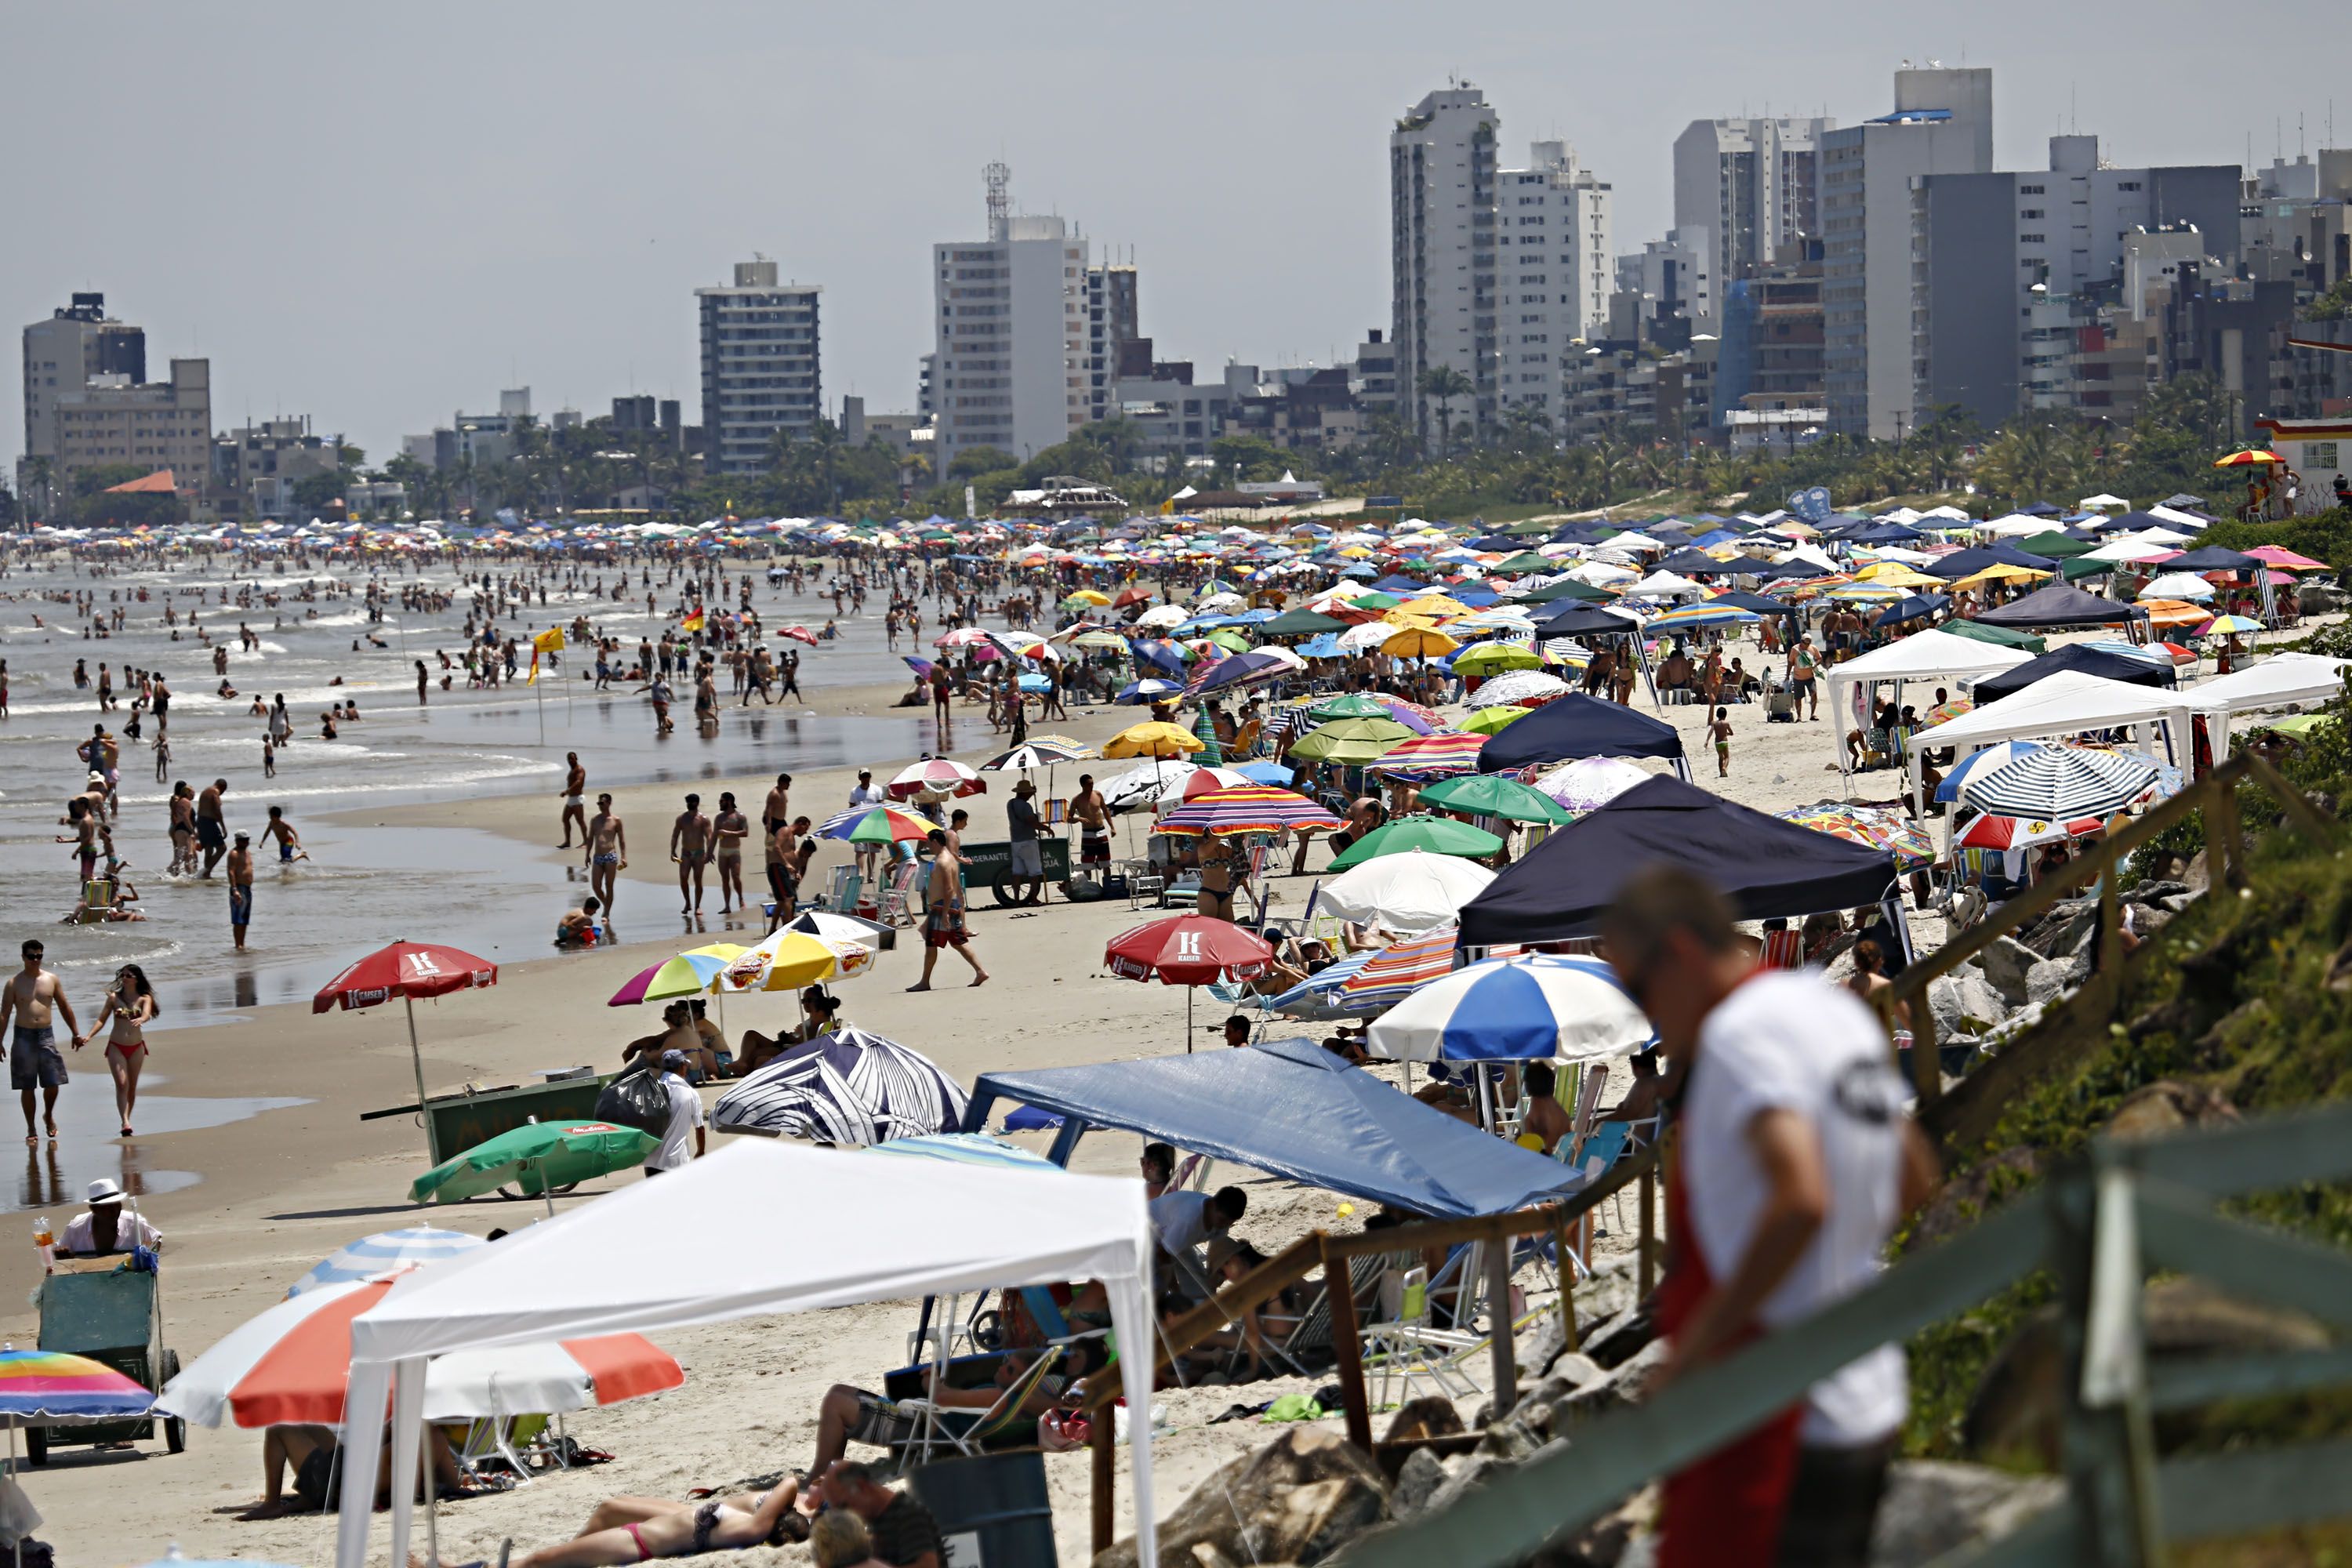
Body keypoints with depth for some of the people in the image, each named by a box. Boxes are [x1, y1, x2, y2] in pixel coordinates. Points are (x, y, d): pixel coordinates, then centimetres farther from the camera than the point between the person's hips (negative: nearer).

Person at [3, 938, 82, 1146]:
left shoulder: (52, 980, 7)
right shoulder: (14, 983, -1)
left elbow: (65, 1007, 15)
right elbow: (5, 1014, -2)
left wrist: (76, 1033, 16)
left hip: (46, 1035, 2)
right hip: (23, 1036, -2)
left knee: (53, 1084, -2)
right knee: (27, 1087, 1)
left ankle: (49, 1116, 27)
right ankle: (31, 1131, 10)